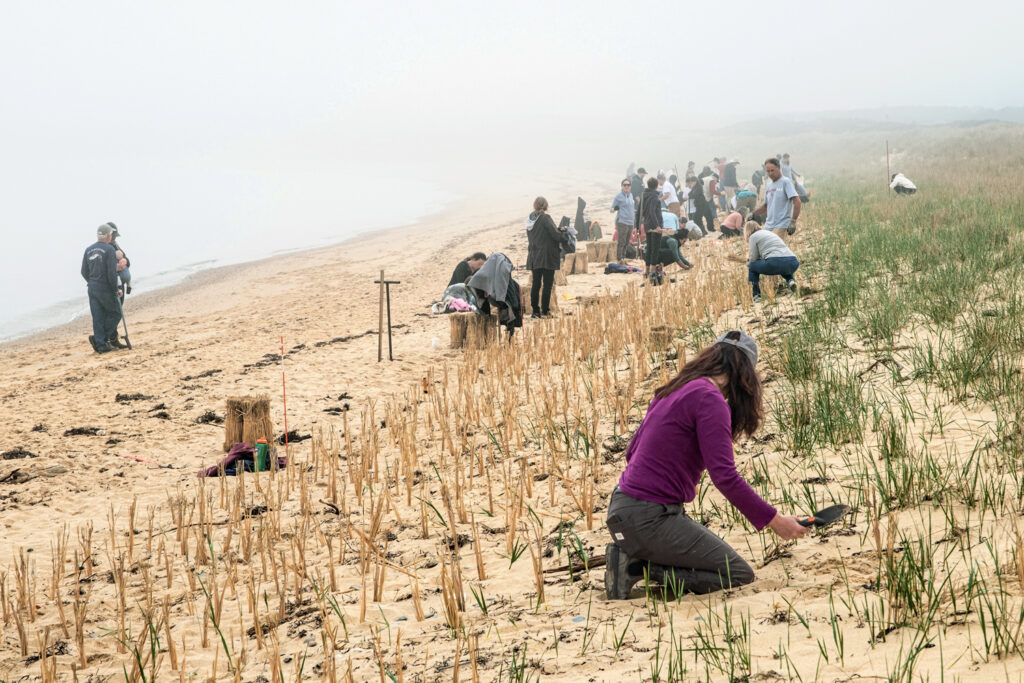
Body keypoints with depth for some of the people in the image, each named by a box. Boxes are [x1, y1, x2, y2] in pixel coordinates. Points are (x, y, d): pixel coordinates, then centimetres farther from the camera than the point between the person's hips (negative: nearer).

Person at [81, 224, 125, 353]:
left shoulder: (88, 250, 9)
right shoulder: (109, 249, -12)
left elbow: (84, 272, 13)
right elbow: (112, 272, -18)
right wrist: (115, 289, -9)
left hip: (92, 289, 7)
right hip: (106, 289, -7)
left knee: (98, 317, 8)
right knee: (115, 313, 7)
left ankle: (101, 345, 6)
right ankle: (97, 338, -3)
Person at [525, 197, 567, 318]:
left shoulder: (530, 220, 8)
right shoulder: (545, 218, -14)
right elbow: (555, 235, -17)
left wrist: (560, 230, 13)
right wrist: (566, 236, 5)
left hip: (534, 257, 6)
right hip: (547, 257, -6)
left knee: (536, 284, 10)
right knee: (548, 284, 1)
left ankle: (535, 311, 12)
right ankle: (545, 311, 1)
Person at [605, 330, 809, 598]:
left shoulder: (672, 392, 13)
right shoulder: (710, 399, -13)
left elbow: (632, 452, 21)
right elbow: (725, 476, -20)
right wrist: (773, 520, -13)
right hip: (648, 518, -9)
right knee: (739, 576, -3)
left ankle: (632, 555, 7)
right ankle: (638, 565, -8)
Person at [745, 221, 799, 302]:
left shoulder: (753, 236, 12)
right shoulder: (770, 233, 35)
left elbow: (754, 259, 12)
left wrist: (748, 260, 32)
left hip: (775, 263, -7)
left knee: (752, 267, 18)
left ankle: (756, 295, 8)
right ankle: (790, 280, 11)